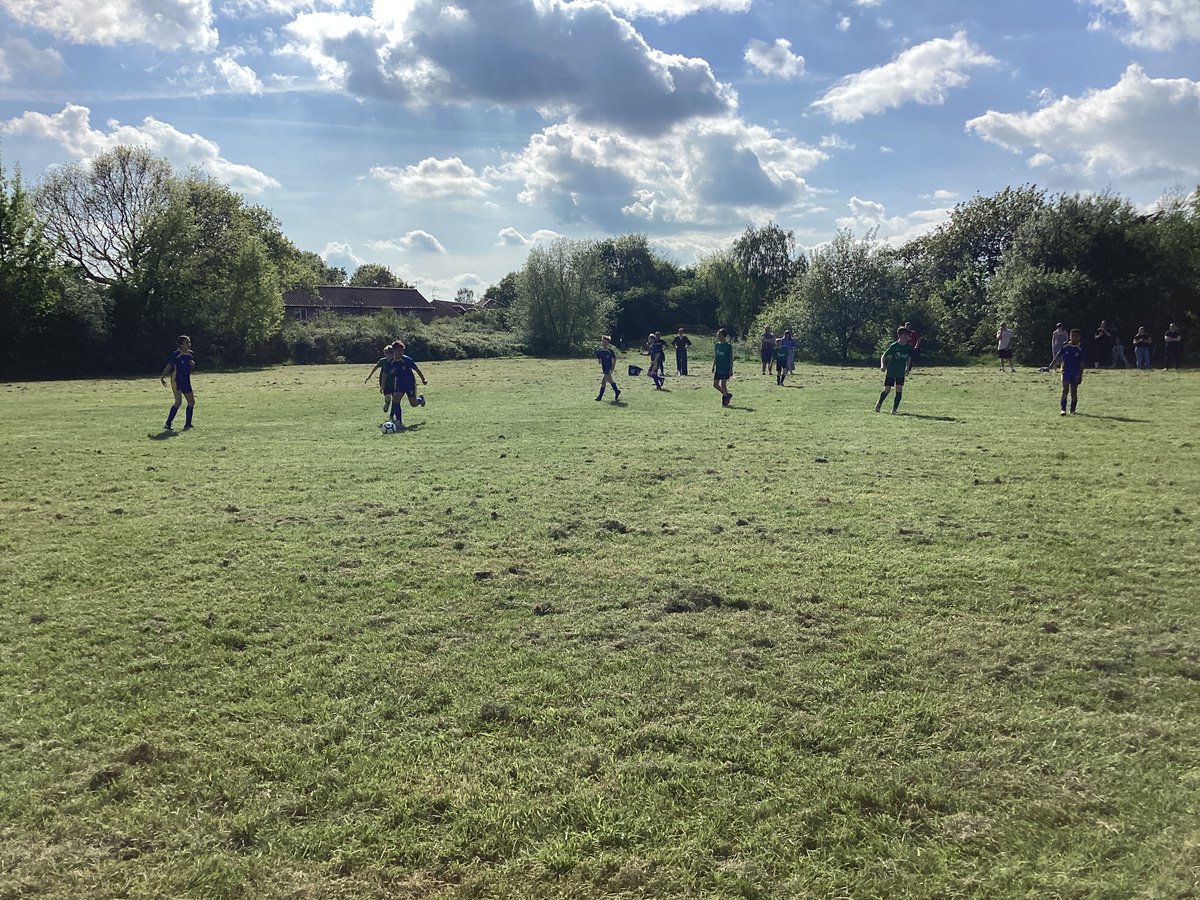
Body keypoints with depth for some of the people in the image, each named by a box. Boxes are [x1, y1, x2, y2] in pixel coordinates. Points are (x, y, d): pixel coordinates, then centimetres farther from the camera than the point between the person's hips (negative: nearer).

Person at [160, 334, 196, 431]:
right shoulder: (176, 354, -10)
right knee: (178, 401, -19)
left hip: (186, 381, 8)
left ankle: (187, 425, 18)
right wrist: (162, 377, -4)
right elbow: (169, 366, -4)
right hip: (176, 380, -8)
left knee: (192, 401, 8)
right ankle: (168, 424, -16)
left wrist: (193, 364, -4)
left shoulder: (190, 354, 8)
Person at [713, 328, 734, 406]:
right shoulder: (717, 345, 8)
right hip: (718, 368, 6)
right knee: (715, 384, 4)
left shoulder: (728, 346, -8)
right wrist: (713, 367, 13)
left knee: (723, 384, -7)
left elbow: (731, 359, -7)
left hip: (725, 369, -6)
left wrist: (731, 370, -11)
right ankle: (727, 395, 20)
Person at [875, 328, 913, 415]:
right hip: (890, 372, -3)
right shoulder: (894, 346, -13)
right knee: (887, 390, 2)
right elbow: (884, 356, -9)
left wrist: (907, 368, 14)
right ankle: (879, 403, 29)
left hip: (901, 373, 3)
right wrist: (882, 366, -23)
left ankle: (894, 409, -1)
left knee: (899, 390, -7)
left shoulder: (908, 348, -1)